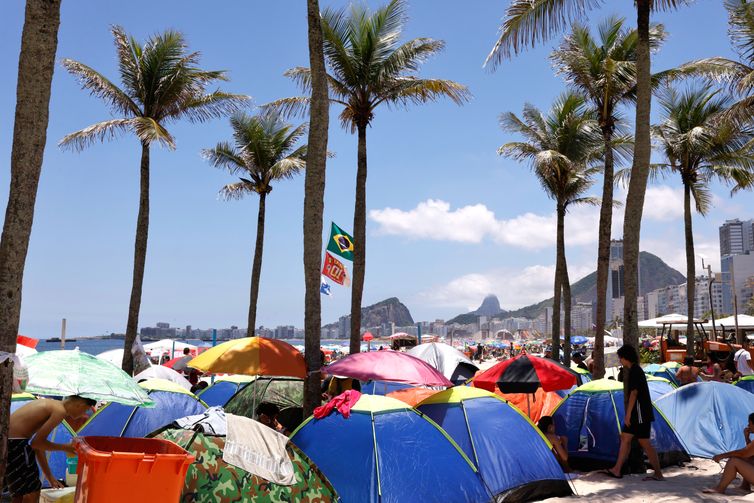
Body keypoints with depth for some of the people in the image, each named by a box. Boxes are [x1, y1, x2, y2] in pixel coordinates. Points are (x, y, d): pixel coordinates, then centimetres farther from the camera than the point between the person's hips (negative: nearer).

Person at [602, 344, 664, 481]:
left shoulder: (635, 371, -16)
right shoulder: (634, 370, 15)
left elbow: (633, 394, -20)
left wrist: (628, 414, -18)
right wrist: (629, 414, 23)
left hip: (640, 413, -10)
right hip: (637, 414, 10)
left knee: (645, 443, -5)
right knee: (625, 437, 10)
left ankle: (658, 474, 2)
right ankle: (617, 470, 14)